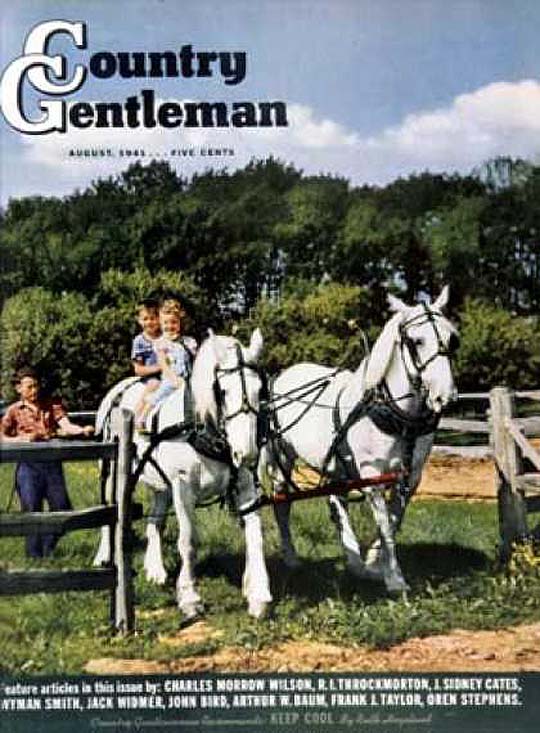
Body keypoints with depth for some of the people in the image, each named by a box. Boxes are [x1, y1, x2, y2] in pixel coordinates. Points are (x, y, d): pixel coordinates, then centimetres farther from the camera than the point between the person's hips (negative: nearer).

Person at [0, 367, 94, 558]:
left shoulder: (52, 406, 9)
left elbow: (66, 425, -5)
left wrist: (82, 430, -26)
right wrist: (22, 439, -12)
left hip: (52, 463, 2)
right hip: (28, 465, -2)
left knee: (61, 507, 3)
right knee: (32, 510, 1)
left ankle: (47, 549, 24)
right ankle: (35, 555, 16)